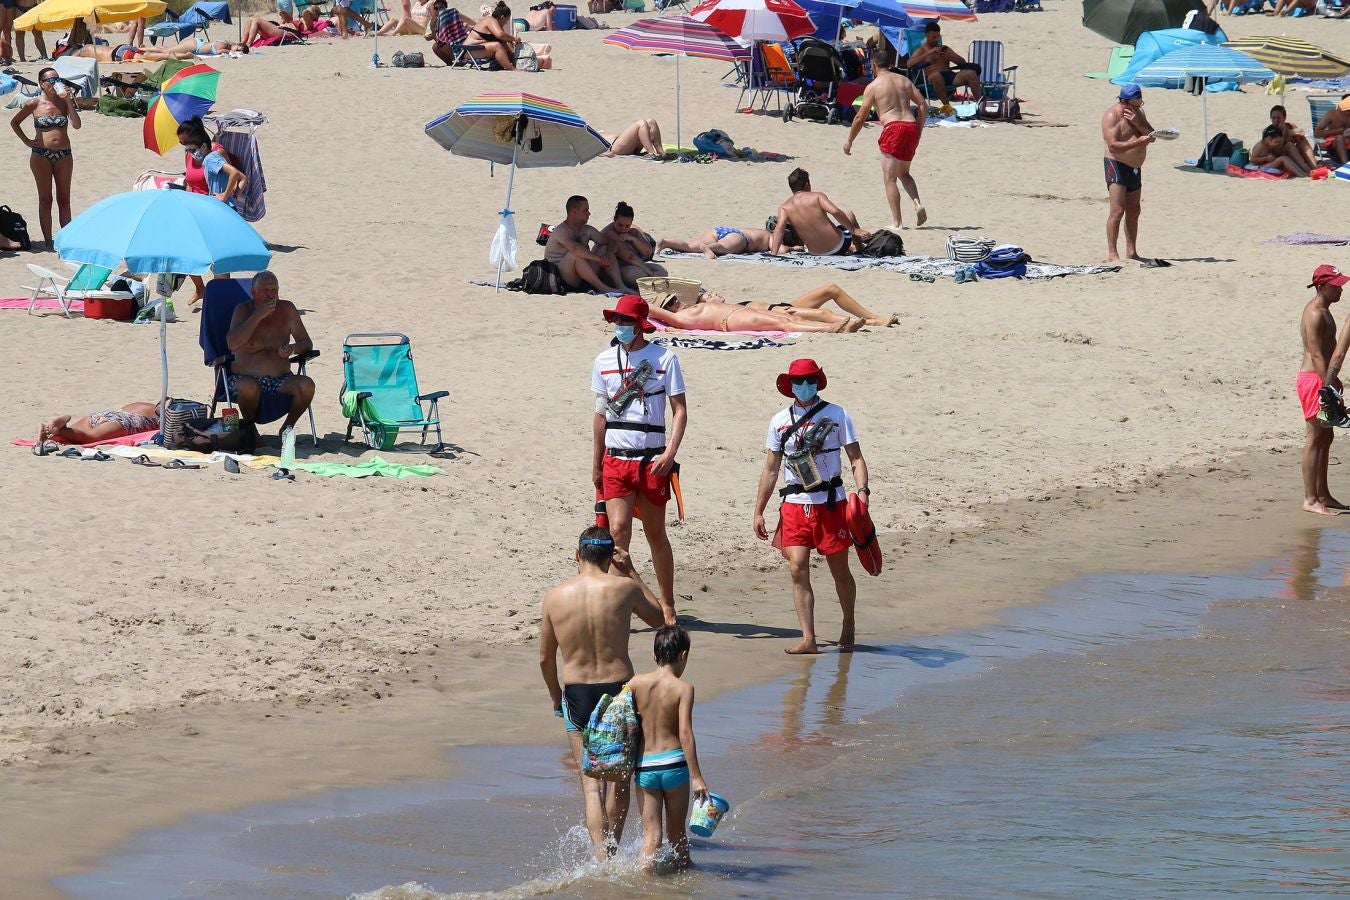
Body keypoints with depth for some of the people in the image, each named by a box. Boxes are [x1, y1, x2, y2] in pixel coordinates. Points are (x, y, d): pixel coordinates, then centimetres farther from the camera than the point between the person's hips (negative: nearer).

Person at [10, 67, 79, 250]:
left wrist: (69, 102, -14)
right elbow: (14, 122, 10)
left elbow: (76, 124, -10)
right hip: (41, 155, -2)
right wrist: (26, 141, 2)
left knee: (64, 199, 5)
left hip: (64, 154, 2)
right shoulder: (35, 104, -1)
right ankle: (48, 240, 4)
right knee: (45, 199, 1)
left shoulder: (64, 102, 3)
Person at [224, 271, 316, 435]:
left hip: (280, 380, 3)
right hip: (246, 377, -3)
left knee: (306, 385, -27)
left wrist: (293, 348, -15)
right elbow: (232, 344, -18)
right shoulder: (243, 310, -2)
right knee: (249, 388, -38)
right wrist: (258, 315, -20)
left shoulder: (287, 309, 6)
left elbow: (306, 343, 10)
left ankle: (287, 427, -4)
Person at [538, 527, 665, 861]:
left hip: (576, 694, 1)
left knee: (590, 781, 5)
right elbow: (657, 618, 12)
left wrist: (556, 698, 21)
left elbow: (546, 658, 5)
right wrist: (631, 571, 12)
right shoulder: (624, 589, -9)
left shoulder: (554, 597, -4)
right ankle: (612, 844, 28)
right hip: (619, 689, -1)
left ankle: (601, 850, -12)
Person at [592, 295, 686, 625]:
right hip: (615, 460, 2)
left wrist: (669, 454, -15)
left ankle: (667, 606, 20)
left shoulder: (664, 358, -2)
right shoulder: (604, 361, 8)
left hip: (651, 461, -2)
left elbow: (680, 410, -2)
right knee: (618, 529, -11)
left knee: (655, 533, 6)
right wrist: (596, 464, 15)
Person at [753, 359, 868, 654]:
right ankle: (808, 638, -9)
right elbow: (770, 469, 13)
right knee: (798, 570, -9)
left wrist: (862, 491, -18)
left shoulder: (836, 415, 1)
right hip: (794, 505, 2)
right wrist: (758, 512, 10)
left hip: (830, 503, -2)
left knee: (839, 570, 7)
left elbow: (856, 458, -1)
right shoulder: (780, 421, 8)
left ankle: (848, 626, 29)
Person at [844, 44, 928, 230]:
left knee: (890, 178, 3)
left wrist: (849, 141, 11)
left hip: (893, 128, -6)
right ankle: (918, 204, -1)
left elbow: (860, 117, 1)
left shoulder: (873, 86, 0)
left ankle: (897, 222, -2)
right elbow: (923, 105, 12)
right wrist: (919, 131, 20)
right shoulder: (904, 81, 15)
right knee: (903, 173, 23)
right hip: (911, 126, 6)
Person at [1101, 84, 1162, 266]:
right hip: (1117, 165, -8)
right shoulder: (1112, 116, -14)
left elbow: (1152, 136, 3)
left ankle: (1131, 252, 19)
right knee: (1117, 210, -15)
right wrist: (1138, 142, -33)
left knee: (1133, 211, 12)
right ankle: (1112, 254, -16)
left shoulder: (1138, 113, 11)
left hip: (1135, 168, 8)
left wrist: (1137, 123, -13)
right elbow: (1113, 146, -24)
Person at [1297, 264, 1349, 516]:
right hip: (1313, 380, -10)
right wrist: (1329, 386, -25)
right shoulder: (1315, 314, -18)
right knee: (1315, 439, -8)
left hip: (1323, 378, 10)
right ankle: (1310, 500, -7)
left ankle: (1323, 495, 22)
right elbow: (1316, 355, -22)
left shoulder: (1323, 311, 15)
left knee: (1326, 437, 15)